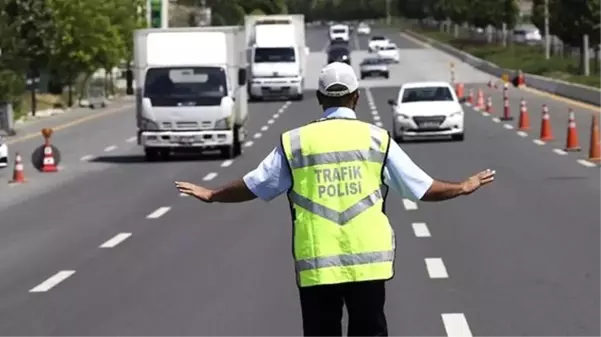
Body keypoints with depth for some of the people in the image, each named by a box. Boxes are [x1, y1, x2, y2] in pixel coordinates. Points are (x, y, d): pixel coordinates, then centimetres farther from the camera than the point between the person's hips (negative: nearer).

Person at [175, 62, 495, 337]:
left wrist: (211, 195, 28)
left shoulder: (295, 141, 2)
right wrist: (463, 187, 24)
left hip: (315, 265, 0)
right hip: (368, 262, 0)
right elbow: (422, 187, 6)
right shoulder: (377, 138, 1)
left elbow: (253, 186, 10)